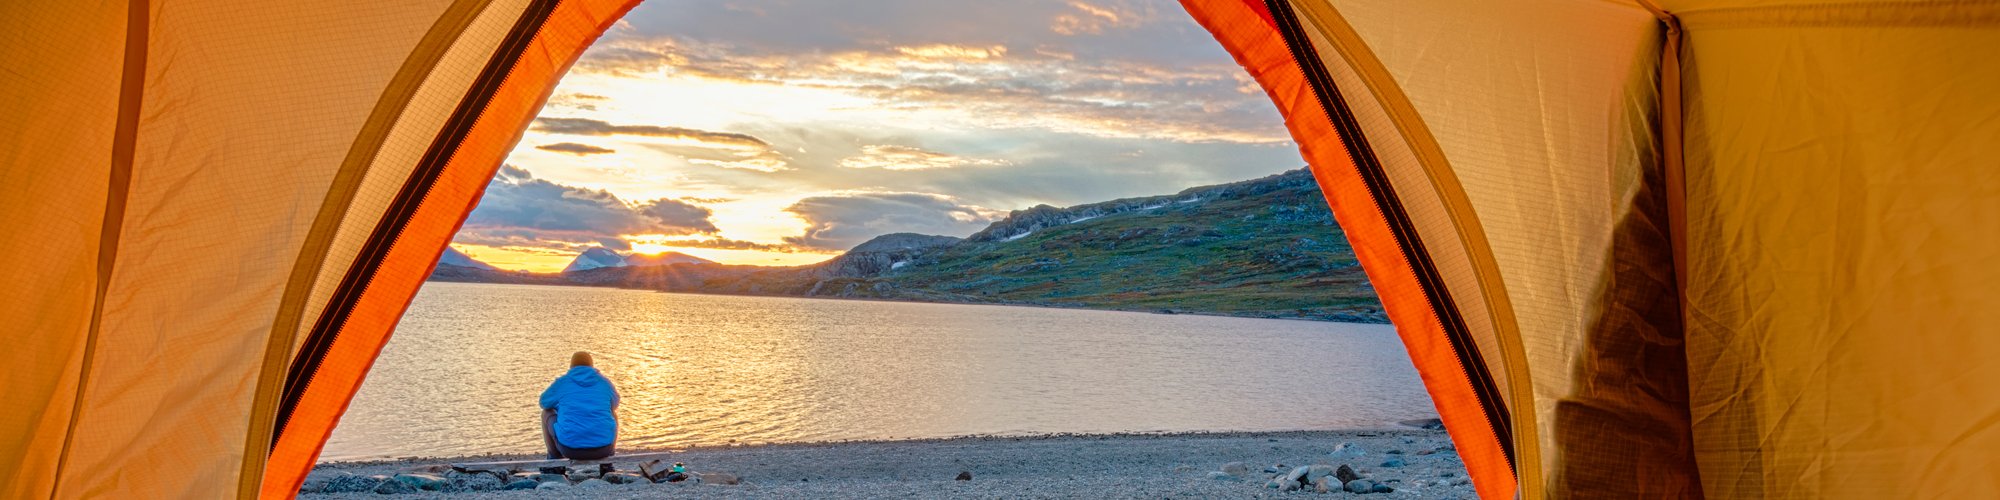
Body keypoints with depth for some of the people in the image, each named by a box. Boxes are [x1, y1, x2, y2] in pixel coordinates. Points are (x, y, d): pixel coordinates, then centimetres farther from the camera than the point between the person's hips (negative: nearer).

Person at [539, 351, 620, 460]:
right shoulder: (605, 382, 10)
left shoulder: (561, 383, 7)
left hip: (570, 448, -1)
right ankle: (608, 456, 37)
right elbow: (614, 405, 30)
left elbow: (543, 403, 27)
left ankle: (554, 458, 35)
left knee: (547, 413, 27)